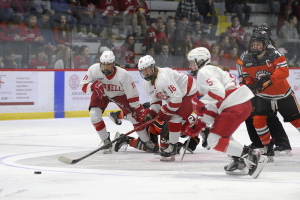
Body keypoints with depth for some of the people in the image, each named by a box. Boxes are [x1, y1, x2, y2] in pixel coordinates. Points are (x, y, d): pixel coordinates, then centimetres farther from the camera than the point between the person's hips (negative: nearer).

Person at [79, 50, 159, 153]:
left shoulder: (123, 75, -33)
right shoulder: (94, 70, -30)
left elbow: (132, 93, -23)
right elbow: (83, 85, -20)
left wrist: (138, 109, -21)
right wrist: (93, 86, -42)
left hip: (120, 94, -1)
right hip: (101, 94, 1)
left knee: (134, 116, -10)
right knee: (94, 114, -21)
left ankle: (146, 141, 11)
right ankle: (106, 142, -3)